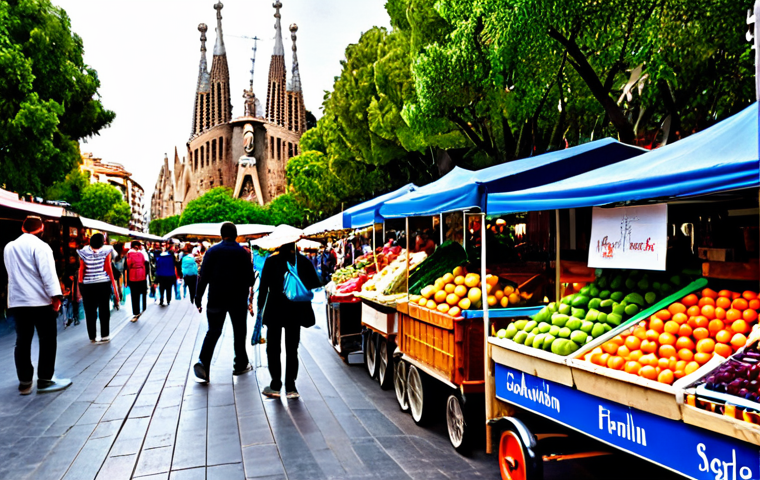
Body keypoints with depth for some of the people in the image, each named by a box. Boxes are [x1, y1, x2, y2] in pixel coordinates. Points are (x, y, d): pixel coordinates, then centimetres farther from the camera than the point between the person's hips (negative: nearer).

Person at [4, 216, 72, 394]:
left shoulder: (9, 247, 14)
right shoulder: (40, 245, -9)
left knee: (22, 341, 9)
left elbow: (12, 272, 23)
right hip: (39, 300, -6)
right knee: (48, 340, 2)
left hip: (16, 301, 7)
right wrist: (56, 295, -18)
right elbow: (48, 272, -17)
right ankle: (45, 380, 4)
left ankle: (25, 382, 12)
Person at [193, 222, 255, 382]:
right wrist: (246, 294, 20)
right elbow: (250, 277, 1)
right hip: (238, 299, -1)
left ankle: (203, 362, -14)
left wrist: (198, 297, 2)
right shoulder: (243, 252, -1)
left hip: (216, 299, 1)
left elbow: (203, 276, -2)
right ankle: (241, 365, 18)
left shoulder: (212, 251, 1)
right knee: (239, 332, 12)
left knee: (213, 332, 5)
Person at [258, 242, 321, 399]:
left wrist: (260, 308, 2)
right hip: (295, 311, 2)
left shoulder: (271, 262, -7)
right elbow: (315, 285, -2)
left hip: (274, 310, -2)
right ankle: (290, 387, 10)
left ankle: (275, 386, 9)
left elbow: (263, 287, -6)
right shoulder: (304, 262, -3)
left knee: (273, 348, 10)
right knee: (292, 349, 10)